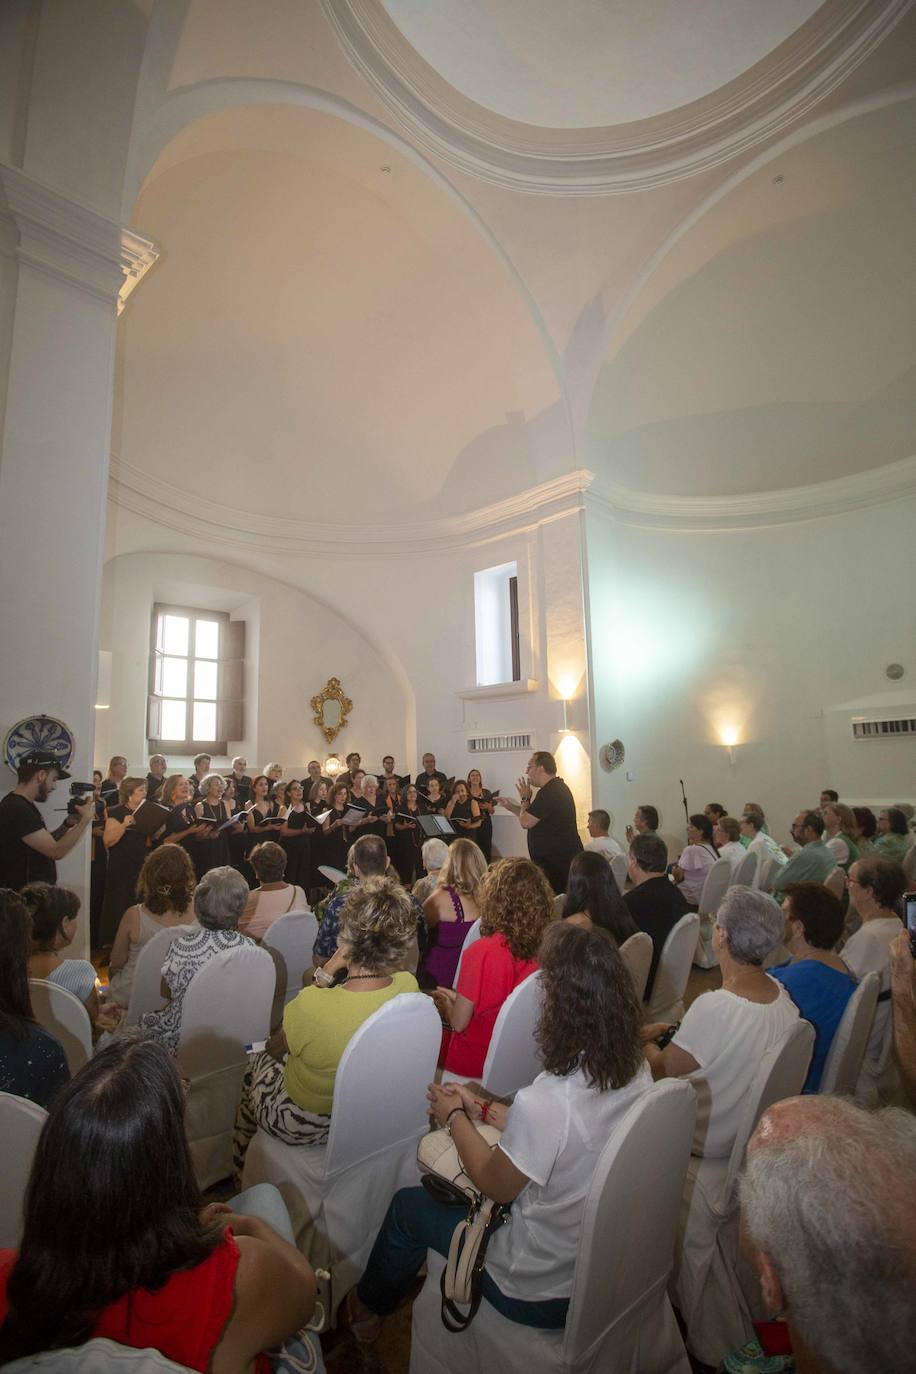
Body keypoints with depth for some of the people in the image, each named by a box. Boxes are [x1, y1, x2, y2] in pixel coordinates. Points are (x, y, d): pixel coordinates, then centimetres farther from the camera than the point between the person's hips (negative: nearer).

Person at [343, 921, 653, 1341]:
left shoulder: (543, 1101, -37)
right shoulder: (637, 1073, -14)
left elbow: (495, 1185, -17)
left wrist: (455, 1117, -2)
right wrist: (482, 1109, 5)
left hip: (540, 1294, -6)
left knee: (407, 1204, 14)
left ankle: (366, 1308, 42)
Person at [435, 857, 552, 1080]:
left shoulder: (482, 952, -28)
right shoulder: (545, 950, -11)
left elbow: (459, 1022, -17)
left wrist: (447, 1005, 4)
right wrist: (458, 998, 11)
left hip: (475, 1064, -5)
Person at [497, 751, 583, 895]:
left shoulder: (550, 792, -20)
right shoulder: (556, 788, 14)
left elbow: (526, 822, -19)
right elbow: (531, 817, 24)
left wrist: (525, 798, -4)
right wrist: (509, 805, 18)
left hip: (556, 863, -10)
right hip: (561, 858, 10)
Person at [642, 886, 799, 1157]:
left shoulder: (714, 1006, -36)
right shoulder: (778, 991, -12)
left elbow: (659, 1069, -22)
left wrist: (642, 1043, -2)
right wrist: (667, 1029, 1)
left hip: (707, 1141, -7)